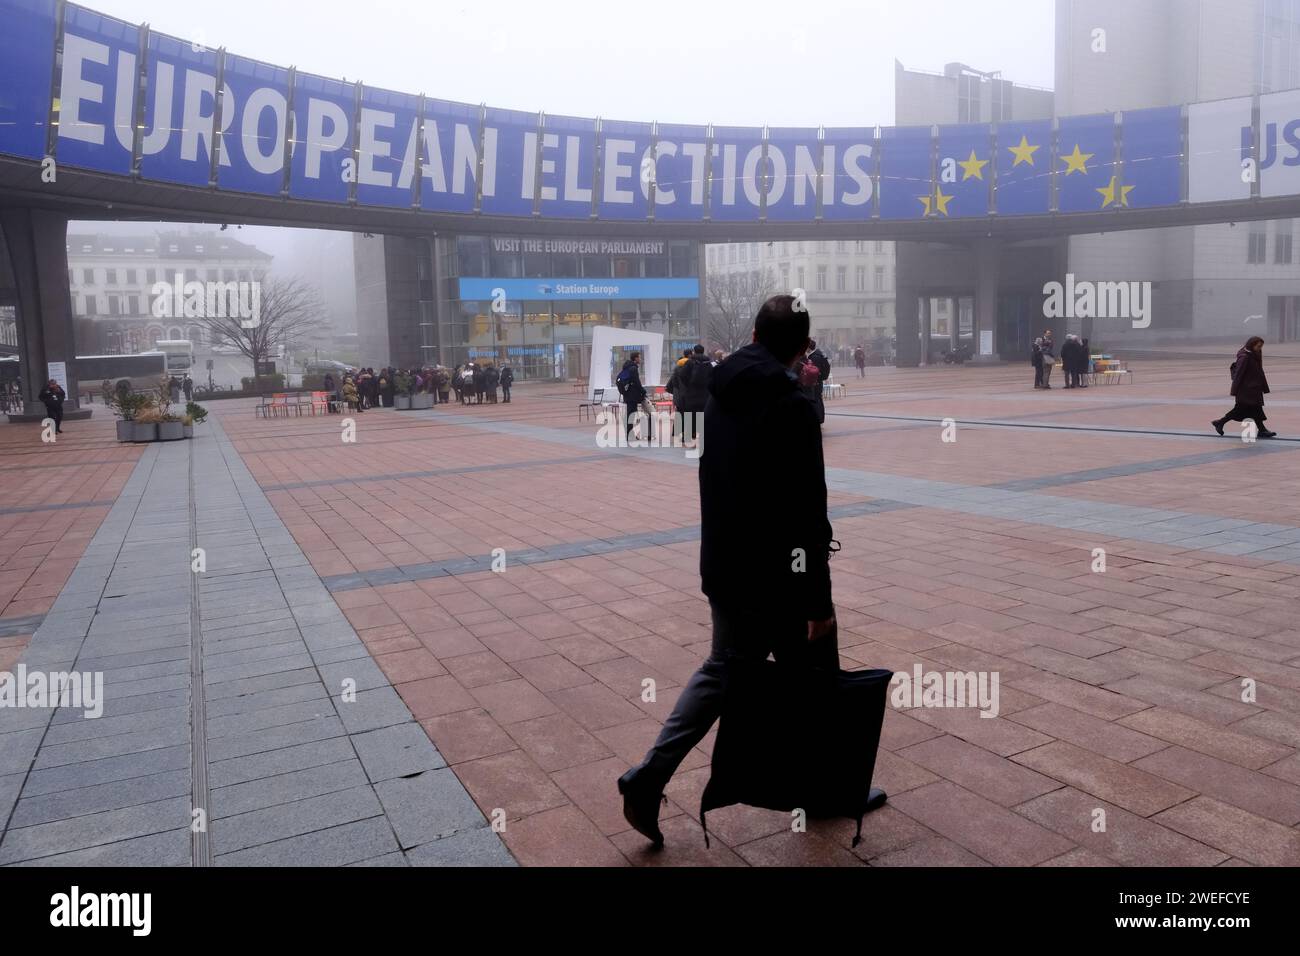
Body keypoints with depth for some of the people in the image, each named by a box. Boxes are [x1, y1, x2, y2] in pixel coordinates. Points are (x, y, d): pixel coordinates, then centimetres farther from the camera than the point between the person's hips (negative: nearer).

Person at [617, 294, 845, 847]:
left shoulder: (717, 396, 5)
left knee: (724, 670, 20)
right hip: (780, 579, -7)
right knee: (812, 683, 14)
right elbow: (807, 512, -22)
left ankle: (649, 777, 12)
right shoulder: (793, 406, -20)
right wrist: (818, 599, -16)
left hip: (723, 571, 7)